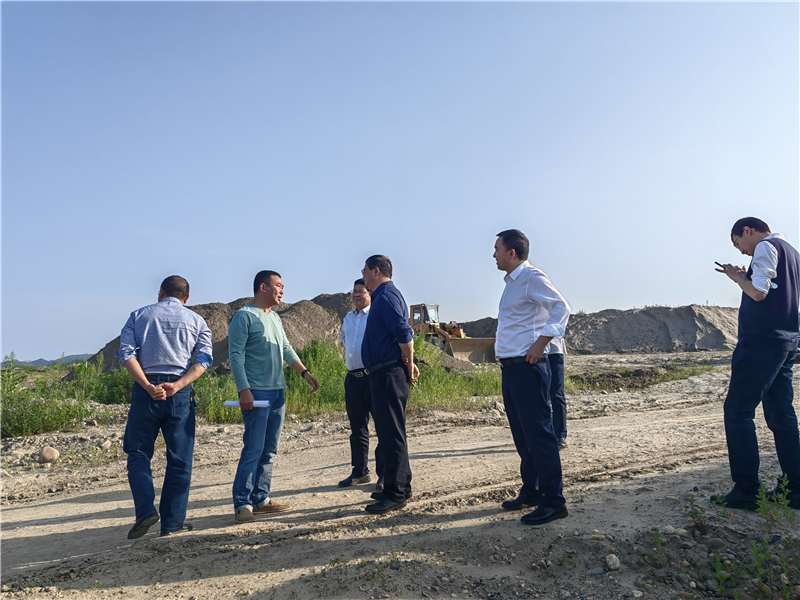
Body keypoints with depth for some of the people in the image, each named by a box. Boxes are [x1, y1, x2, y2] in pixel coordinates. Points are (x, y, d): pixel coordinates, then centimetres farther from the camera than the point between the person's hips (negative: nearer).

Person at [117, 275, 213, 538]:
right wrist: (177, 386, -12)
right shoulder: (196, 320, 11)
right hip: (181, 393, 0)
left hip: (145, 389, 0)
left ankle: (146, 509, -1)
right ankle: (172, 521, 11)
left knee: (138, 453, 13)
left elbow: (126, 353, -3)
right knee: (179, 459, 8)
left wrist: (148, 386, -11)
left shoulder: (139, 316, 12)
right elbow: (204, 359, -4)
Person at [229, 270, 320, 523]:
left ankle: (261, 499, 19)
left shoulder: (275, 318, 18)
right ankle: (242, 504, 1)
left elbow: (287, 349, 24)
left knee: (269, 450, 11)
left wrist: (305, 372, 15)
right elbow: (236, 355, -12)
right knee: (253, 449, -8)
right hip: (256, 392, -8)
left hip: (277, 392, 8)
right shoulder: (244, 316, -7)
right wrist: (244, 390, -19)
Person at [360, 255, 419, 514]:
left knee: (391, 433, -6)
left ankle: (395, 494, 0)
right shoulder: (382, 296, 20)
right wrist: (407, 365, 19)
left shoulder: (387, 295, -12)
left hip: (388, 373, -11)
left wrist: (408, 365, -12)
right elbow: (401, 334, 23)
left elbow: (404, 334, -22)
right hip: (384, 374, 11)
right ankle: (400, 487, 27)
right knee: (389, 431, 16)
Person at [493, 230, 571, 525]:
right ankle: (531, 491, 28)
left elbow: (561, 307, -19)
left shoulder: (531, 277, -10)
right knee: (522, 434, 16)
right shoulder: (511, 282, 18)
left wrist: (541, 343, -22)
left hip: (527, 367, -10)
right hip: (510, 366, 10)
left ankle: (553, 501, 2)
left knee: (538, 433, -6)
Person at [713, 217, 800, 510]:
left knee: (737, 410, -7)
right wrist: (745, 277, 19)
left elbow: (758, 293, -17)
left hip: (761, 340, -10)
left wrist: (736, 276, -1)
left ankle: (746, 490, -7)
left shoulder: (765, 247, -6)